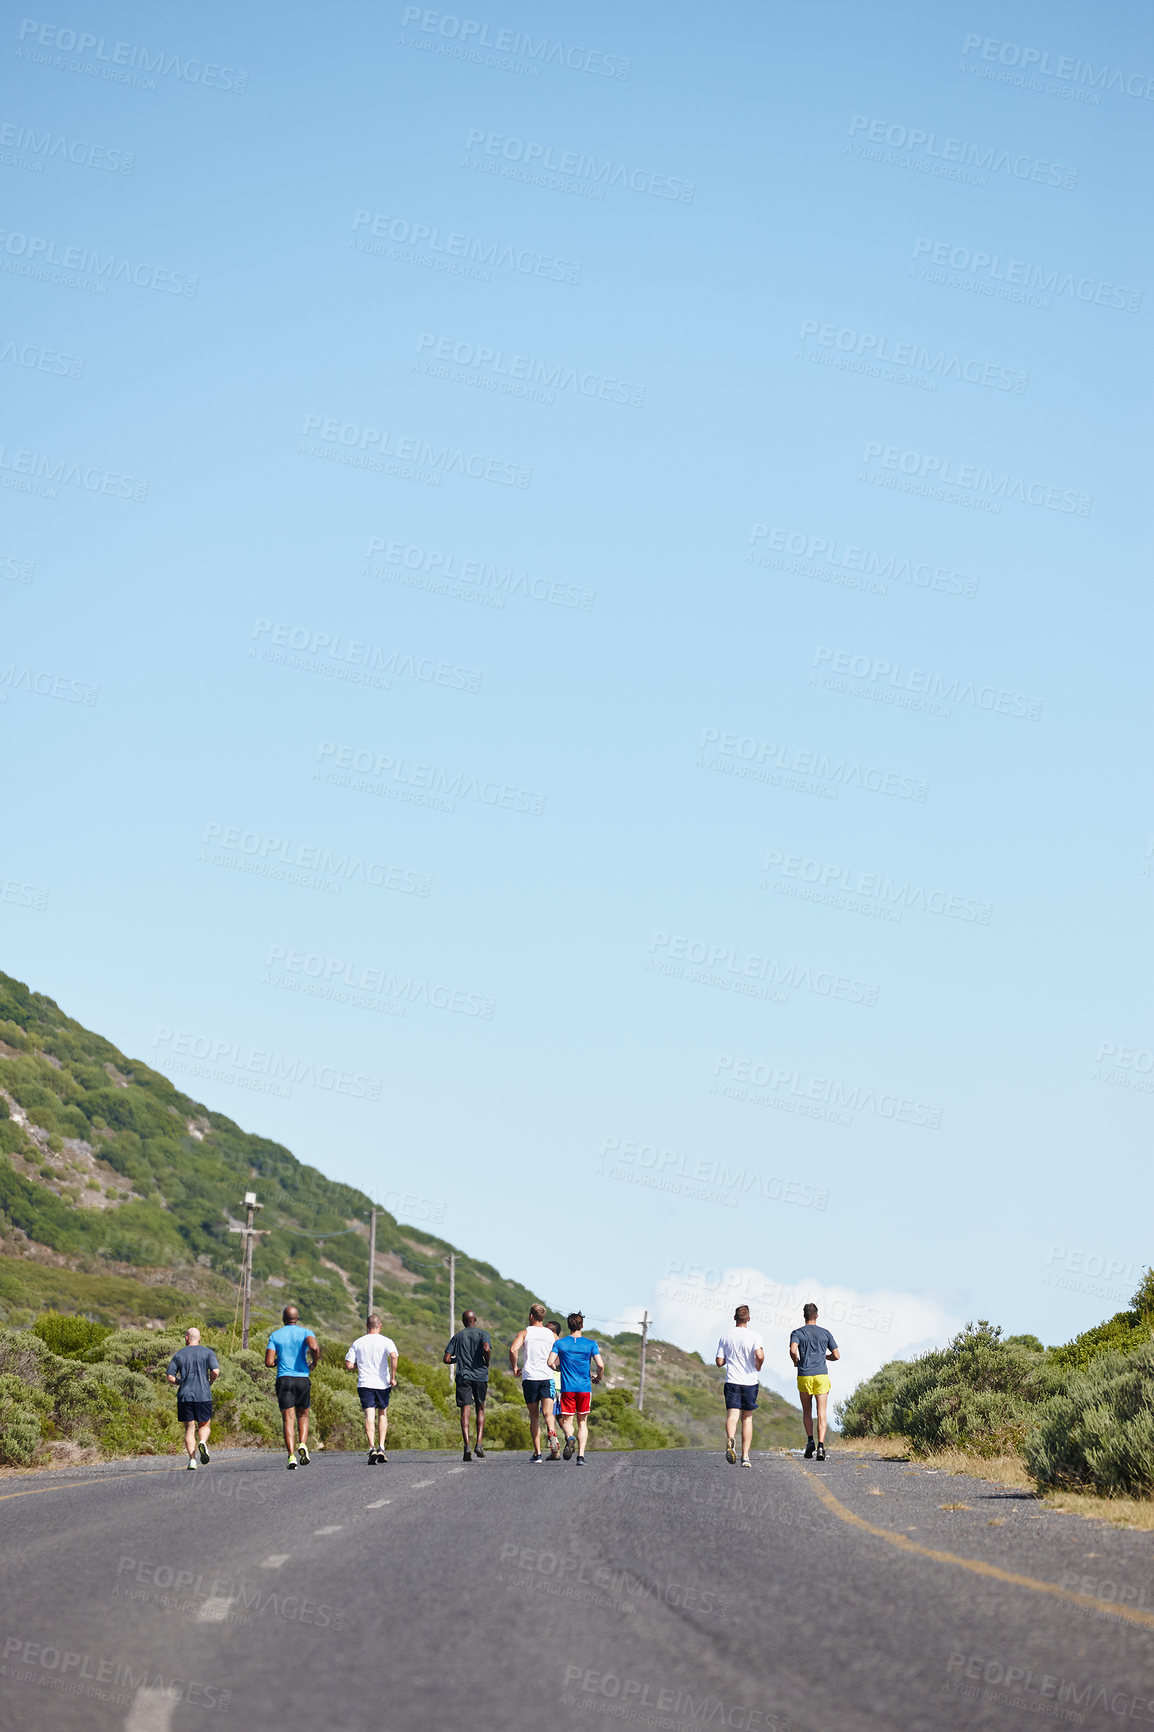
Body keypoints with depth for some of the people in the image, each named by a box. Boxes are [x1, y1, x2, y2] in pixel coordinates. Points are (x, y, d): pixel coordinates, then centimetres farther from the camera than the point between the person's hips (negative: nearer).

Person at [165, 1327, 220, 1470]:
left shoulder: (178, 1355, 6)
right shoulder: (208, 1353, 2)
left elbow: (169, 1376, 1)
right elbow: (215, 1371, -11)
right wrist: (209, 1383, 8)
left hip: (185, 1395, 1)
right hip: (203, 1395, -1)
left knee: (189, 1428, 6)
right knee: (204, 1425, 14)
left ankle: (192, 1460, -7)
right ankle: (202, 1443, -18)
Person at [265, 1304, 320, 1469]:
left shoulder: (275, 1335, 6)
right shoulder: (305, 1333, 3)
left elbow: (268, 1362, -2)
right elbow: (314, 1347, -20)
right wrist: (314, 1363, -1)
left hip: (283, 1380, 0)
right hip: (302, 1379, 0)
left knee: (288, 1420, -1)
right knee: (303, 1415, 18)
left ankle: (291, 1456, -14)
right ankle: (303, 1444, -6)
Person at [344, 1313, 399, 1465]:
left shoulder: (358, 1343, 7)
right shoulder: (386, 1341, 0)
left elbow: (348, 1365, 3)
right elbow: (393, 1356, -19)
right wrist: (393, 1377, -12)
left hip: (364, 1384, 0)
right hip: (382, 1383, 0)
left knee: (369, 1416, -6)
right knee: (383, 1414, 17)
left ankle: (372, 1448, -23)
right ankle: (381, 1448, 7)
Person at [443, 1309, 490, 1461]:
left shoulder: (457, 1337, 11)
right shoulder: (483, 1334, 5)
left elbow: (446, 1359, 6)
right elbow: (486, 1348, -16)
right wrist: (487, 1363, 2)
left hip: (463, 1376, 0)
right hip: (480, 1376, 0)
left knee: (465, 1410, -5)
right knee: (480, 1409, 13)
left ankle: (467, 1446, -20)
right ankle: (479, 1444, 0)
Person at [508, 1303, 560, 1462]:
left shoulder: (524, 1333, 4)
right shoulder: (551, 1334, 12)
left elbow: (513, 1349, -13)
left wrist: (514, 1368, 0)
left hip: (529, 1377, -1)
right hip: (547, 1377, 1)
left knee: (534, 1416, 8)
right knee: (548, 1413, -9)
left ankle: (537, 1453, 6)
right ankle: (552, 1434, -41)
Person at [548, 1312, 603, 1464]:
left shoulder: (559, 1343, 2)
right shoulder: (591, 1343, 0)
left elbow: (550, 1362, -7)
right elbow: (601, 1365, -8)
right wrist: (598, 1378, 12)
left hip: (567, 1388, 0)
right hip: (585, 1388, 0)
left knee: (566, 1420, 6)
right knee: (582, 1422, 10)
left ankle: (569, 1437, -28)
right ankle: (581, 1455, -3)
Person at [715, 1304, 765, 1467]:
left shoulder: (726, 1336, 5)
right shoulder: (754, 1336, -2)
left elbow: (720, 1362, 4)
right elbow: (759, 1355, -19)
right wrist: (758, 1366, 3)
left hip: (732, 1382, 0)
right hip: (750, 1381, 0)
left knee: (732, 1416, -9)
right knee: (747, 1418, 11)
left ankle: (730, 1439, -42)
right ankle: (745, 1456, 10)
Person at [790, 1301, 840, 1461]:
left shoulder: (797, 1333, 2)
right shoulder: (825, 1333, 8)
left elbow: (793, 1350, -16)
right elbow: (836, 1355, 8)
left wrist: (796, 1361, 5)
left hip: (804, 1376, 0)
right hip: (821, 1375, 0)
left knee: (807, 1411, 19)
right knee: (821, 1413, -3)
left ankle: (810, 1441, 6)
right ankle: (821, 1446, -17)